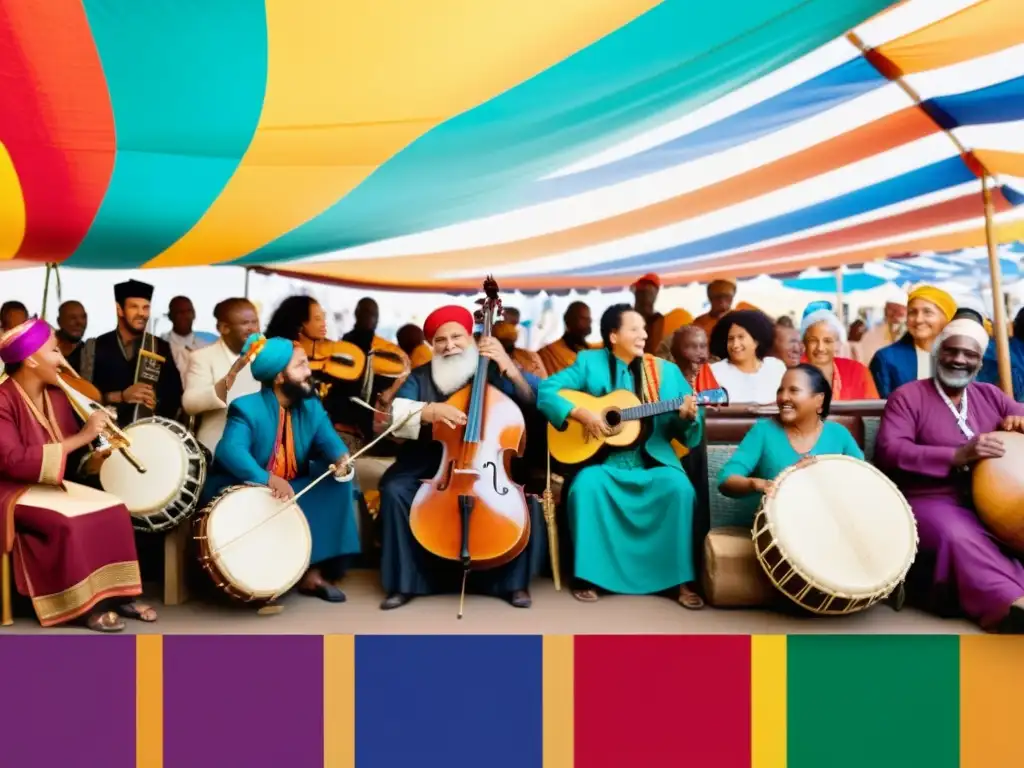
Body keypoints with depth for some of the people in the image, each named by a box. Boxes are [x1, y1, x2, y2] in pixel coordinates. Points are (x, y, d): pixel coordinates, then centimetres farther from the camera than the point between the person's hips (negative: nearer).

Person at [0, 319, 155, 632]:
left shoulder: (57, 396, 6)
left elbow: (73, 462, 10)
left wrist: (95, 458, -13)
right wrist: (81, 437, -28)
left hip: (53, 484, 7)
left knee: (113, 510, -12)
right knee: (69, 522, -31)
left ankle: (117, 594, -5)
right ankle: (86, 604, -17)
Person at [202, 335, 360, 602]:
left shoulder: (312, 407, 2)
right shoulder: (247, 408, -18)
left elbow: (329, 441, -8)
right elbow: (230, 450, -34)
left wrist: (341, 458, -34)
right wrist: (268, 479, -48)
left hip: (292, 491, 6)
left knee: (337, 485, -16)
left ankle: (313, 571, -10)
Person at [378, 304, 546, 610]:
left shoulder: (493, 373, 7)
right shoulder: (420, 378, 7)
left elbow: (534, 400, -5)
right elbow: (394, 414, -9)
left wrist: (509, 367, -18)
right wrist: (428, 411, -27)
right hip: (429, 465, 1)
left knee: (527, 500, -22)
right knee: (394, 491, -24)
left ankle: (514, 582, -1)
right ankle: (404, 583, -9)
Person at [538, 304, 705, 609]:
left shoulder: (666, 370, 9)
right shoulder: (589, 362, 4)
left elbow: (686, 431, 7)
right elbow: (546, 391, -4)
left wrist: (688, 416, -16)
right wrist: (581, 414, -17)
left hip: (652, 459, 2)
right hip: (603, 459, -1)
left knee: (680, 488, -27)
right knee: (585, 485, -31)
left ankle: (681, 580, -12)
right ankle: (587, 577, -13)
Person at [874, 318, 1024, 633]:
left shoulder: (990, 395, 20)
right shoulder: (907, 396, 1)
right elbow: (888, 451, -12)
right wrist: (958, 456, -21)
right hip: (931, 501, -6)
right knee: (959, 535, -37)